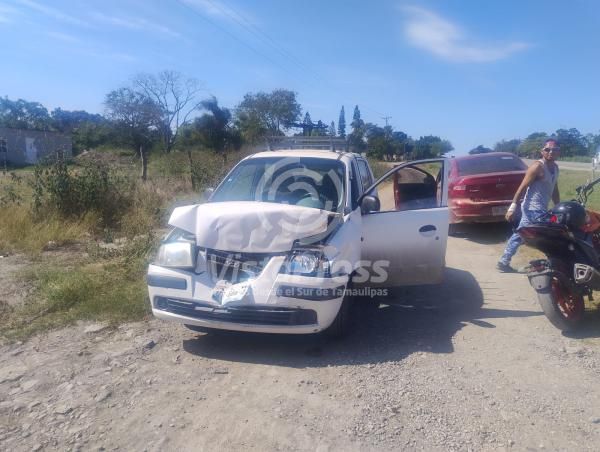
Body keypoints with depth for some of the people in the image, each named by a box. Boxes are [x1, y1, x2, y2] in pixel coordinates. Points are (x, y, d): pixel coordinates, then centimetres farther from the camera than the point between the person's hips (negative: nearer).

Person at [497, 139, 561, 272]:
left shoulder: (555, 167, 13)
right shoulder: (537, 166, -15)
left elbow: (554, 190, 21)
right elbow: (522, 187, -17)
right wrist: (513, 207, -20)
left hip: (540, 209, 9)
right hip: (533, 209, -9)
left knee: (519, 235, 12)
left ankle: (504, 262, 18)